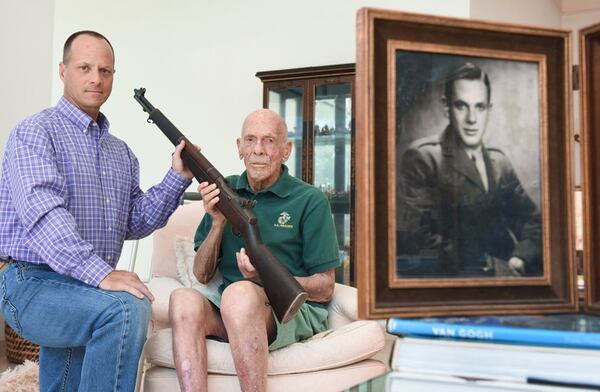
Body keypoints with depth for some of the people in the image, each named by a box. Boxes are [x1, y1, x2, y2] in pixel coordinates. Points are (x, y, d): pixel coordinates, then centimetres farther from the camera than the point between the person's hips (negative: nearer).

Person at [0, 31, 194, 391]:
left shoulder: (121, 152, 16)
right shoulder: (37, 132, -6)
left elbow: (134, 223, 13)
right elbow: (43, 212, -22)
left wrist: (177, 179, 0)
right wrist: (100, 274, -33)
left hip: (87, 288, 8)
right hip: (34, 284, -8)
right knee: (128, 307, -31)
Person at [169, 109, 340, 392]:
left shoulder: (311, 201, 0)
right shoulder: (224, 191, 11)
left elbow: (324, 289, 0)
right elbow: (202, 275, 12)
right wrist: (218, 221, -5)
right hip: (229, 307, 3)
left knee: (240, 292, -36)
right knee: (183, 299, -29)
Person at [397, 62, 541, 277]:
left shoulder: (500, 162, 16)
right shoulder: (423, 157, -4)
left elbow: (532, 221, 16)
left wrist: (518, 261, -5)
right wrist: (490, 266, -12)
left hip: (507, 271, 5)